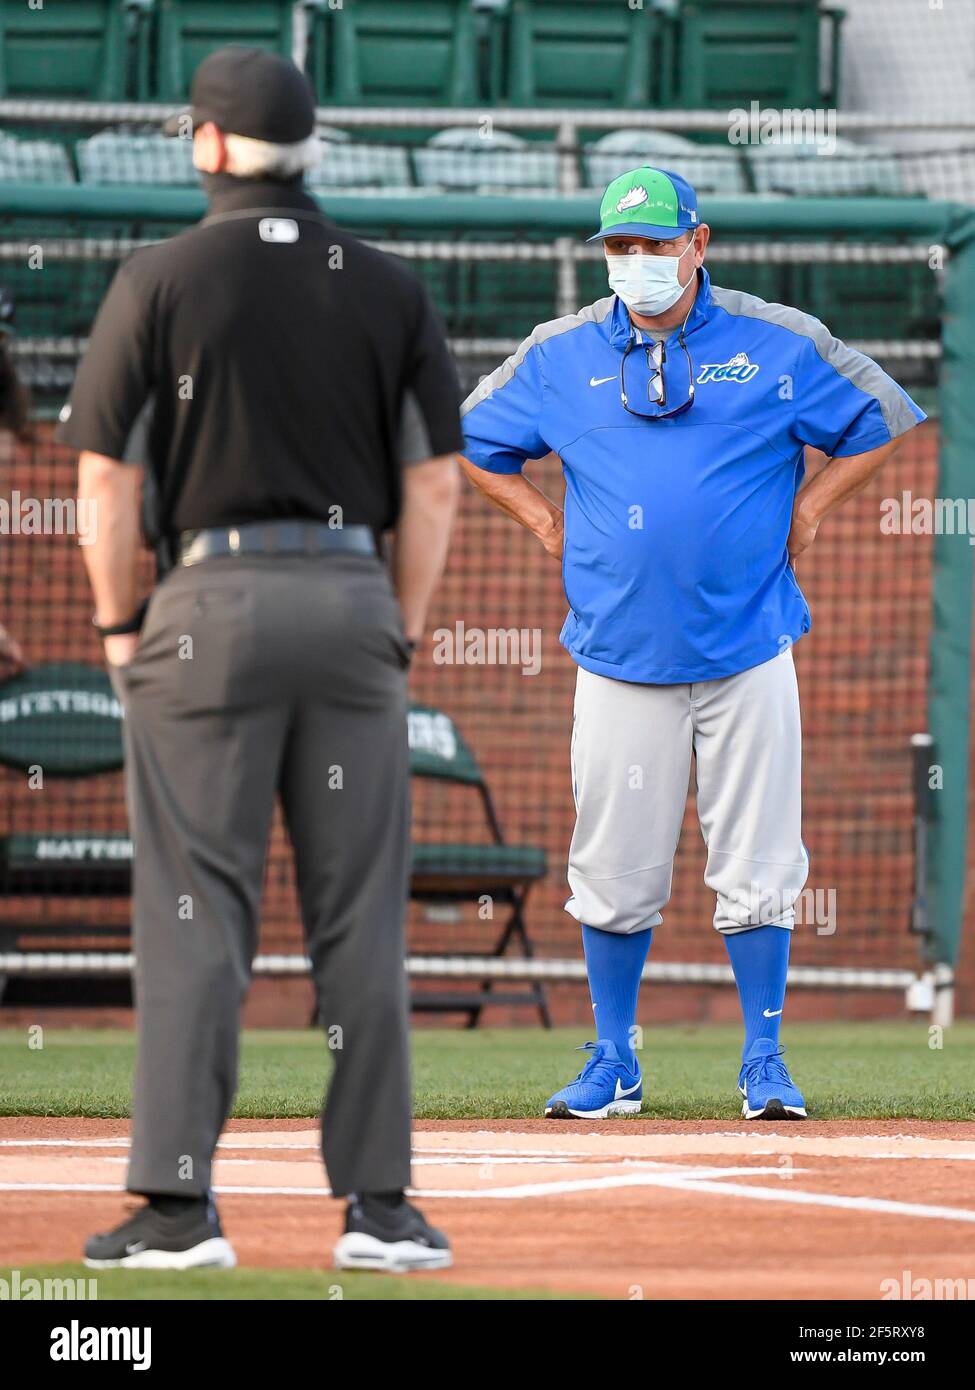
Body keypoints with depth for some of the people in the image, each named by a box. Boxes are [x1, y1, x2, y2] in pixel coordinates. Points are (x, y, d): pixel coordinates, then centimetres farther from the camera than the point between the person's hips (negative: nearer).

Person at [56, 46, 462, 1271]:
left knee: (195, 914, -1)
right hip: (352, 602, 2)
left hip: (213, 601, -2)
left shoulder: (162, 278, -2)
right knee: (361, 917, 4)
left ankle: (177, 1203, -6)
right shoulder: (389, 291, 6)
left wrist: (119, 629, 4)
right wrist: (400, 636, 11)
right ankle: (378, 1205, 2)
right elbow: (436, 483, 3)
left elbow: (104, 472, -5)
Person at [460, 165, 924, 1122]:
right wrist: (548, 524, 9)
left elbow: (883, 422, 10)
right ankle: (612, 1067, 14)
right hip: (620, 653, 1)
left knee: (756, 866, 0)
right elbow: (468, 441, 18)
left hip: (748, 652, -1)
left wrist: (806, 512, 3)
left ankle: (764, 1064, 8)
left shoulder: (778, 344, 1)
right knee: (614, 871, 3)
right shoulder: (560, 356, 5)